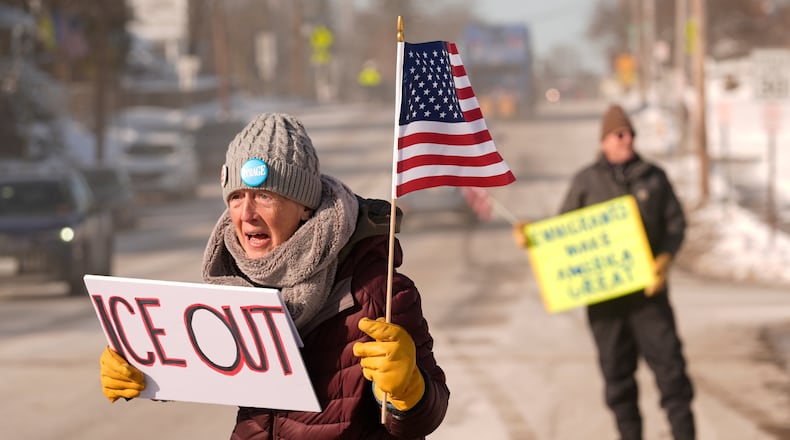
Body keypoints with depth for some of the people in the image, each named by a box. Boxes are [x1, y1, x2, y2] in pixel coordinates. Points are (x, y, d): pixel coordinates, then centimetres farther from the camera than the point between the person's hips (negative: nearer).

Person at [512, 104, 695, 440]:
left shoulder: (653, 176, 7)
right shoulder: (586, 181, 5)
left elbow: (675, 223, 5)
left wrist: (666, 257, -13)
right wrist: (529, 234, -10)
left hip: (647, 287, 0)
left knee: (668, 359, -5)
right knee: (617, 371, 4)